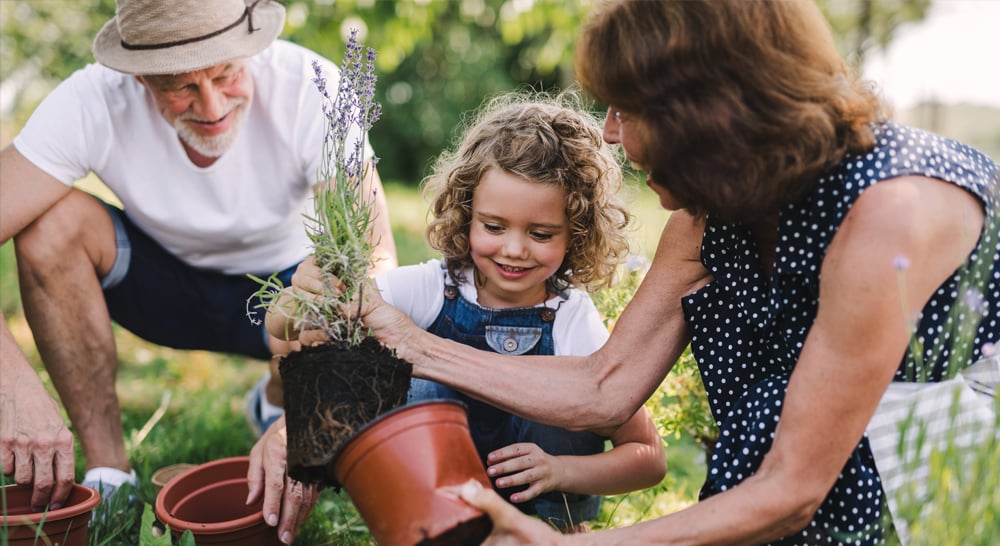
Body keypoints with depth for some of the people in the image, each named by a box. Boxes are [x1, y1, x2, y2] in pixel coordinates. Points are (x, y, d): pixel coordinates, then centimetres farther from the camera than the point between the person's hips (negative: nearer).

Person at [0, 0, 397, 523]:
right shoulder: (91, 103, -27)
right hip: (159, 278, 1)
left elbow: (375, 260, -33)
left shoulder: (310, 88, -29)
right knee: (54, 219, -28)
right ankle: (108, 474, -14)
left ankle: (277, 403, 8)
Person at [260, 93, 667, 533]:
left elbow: (649, 457, -13)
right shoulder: (429, 289, -18)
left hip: (545, 508, 0)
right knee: (427, 386, -24)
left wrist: (559, 470, -31)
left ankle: (556, 527, -4)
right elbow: (282, 329, -22)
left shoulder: (573, 322, -18)